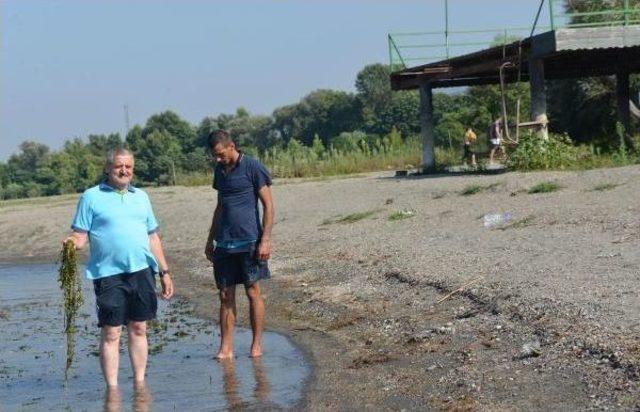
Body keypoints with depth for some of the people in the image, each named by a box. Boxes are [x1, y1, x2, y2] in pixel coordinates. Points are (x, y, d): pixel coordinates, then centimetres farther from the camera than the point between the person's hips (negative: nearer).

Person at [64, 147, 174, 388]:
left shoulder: (140, 197, 16)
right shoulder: (91, 197, 2)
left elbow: (153, 237, 20)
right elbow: (80, 235, -1)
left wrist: (164, 272, 18)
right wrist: (72, 244, -24)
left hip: (142, 271, 4)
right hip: (108, 274, -4)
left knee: (139, 329, 8)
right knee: (111, 333, -3)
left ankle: (140, 382, 16)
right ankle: (112, 388, 1)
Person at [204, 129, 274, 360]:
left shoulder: (253, 168, -6)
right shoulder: (220, 171, 14)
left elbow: (268, 205, -6)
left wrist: (265, 240, -13)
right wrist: (211, 240, 21)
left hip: (249, 241, -6)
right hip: (224, 243, 6)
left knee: (253, 292, 2)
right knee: (226, 296, 3)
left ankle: (257, 345, 10)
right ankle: (226, 348, 5)